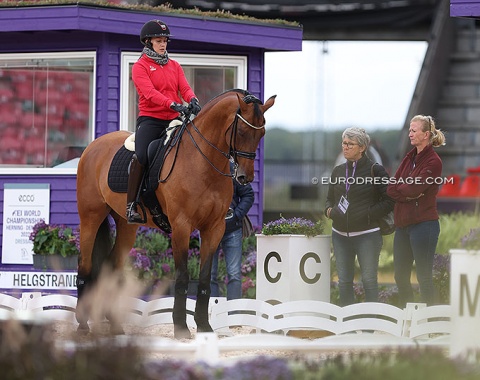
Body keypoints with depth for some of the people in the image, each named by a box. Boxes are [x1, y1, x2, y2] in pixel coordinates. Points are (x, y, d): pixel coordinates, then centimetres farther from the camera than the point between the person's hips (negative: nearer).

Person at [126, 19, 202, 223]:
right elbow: (149, 92, -15)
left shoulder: (174, 66, 18)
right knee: (141, 156, -28)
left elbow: (185, 87, 5)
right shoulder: (140, 67, 0)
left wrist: (192, 100, -20)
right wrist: (172, 104, -30)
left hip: (173, 120, 6)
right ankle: (131, 206, -24)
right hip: (150, 119, -6)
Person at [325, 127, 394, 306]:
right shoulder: (338, 171, 12)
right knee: (344, 281, 8)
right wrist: (329, 210, 3)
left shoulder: (375, 170, -5)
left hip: (367, 234, -6)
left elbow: (389, 200, -7)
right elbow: (330, 198, 24)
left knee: (369, 280, -4)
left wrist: (369, 214, -15)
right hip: (340, 234, 6)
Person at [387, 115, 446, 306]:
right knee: (400, 276, 11)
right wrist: (408, 193, -11)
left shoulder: (433, 162, -9)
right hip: (403, 224, 8)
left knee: (424, 277, -3)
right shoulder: (409, 158, 14)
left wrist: (398, 186, -1)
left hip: (423, 224, -8)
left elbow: (414, 188, -19)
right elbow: (391, 189, 6)